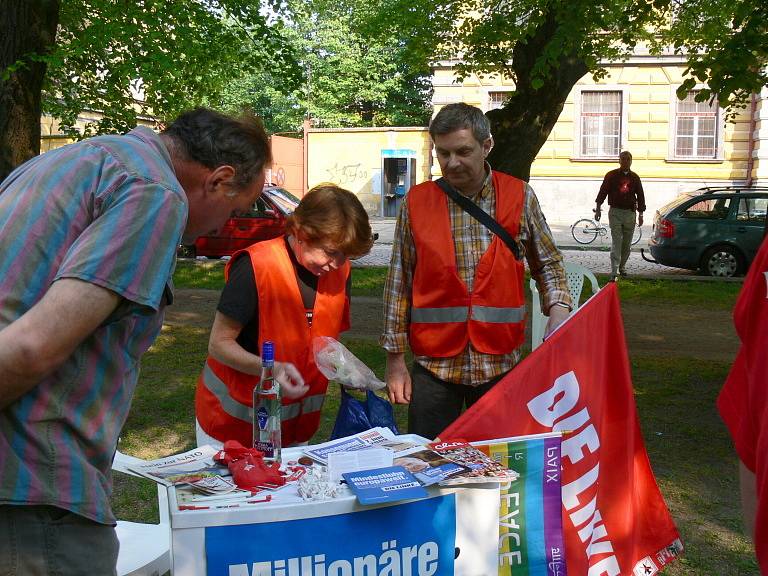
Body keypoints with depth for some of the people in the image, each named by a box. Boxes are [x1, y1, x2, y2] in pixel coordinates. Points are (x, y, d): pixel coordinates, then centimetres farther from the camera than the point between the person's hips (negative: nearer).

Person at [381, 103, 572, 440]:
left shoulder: (519, 197, 2)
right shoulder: (416, 203, 1)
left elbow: (547, 263, 13)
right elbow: (399, 284, 3)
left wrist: (558, 309, -6)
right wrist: (395, 360, 3)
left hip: (500, 363, 1)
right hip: (434, 364, 0)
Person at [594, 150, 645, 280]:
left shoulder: (635, 178, 9)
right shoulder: (611, 175, 1)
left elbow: (640, 196, 13)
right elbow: (602, 192, 1)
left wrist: (640, 214, 10)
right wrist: (598, 209, -5)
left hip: (630, 213, 3)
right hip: (615, 212, -3)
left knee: (627, 244, 10)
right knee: (616, 242, -10)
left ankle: (622, 267, 26)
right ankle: (614, 271, -14)